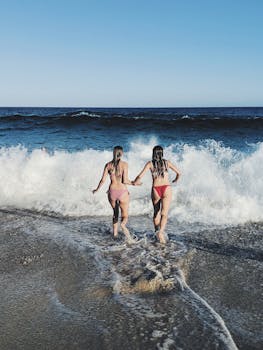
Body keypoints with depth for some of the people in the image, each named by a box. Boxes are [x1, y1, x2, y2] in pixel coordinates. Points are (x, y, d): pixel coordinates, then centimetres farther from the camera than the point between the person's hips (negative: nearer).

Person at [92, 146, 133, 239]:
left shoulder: (108, 165, 1)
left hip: (112, 192, 3)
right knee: (125, 215, 7)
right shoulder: (124, 164, -9)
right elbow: (125, 181, -15)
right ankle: (123, 225, -26)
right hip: (122, 192, -3)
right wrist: (133, 183, 4)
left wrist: (97, 189, 16)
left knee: (115, 213, 24)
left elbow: (103, 180, 0)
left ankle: (115, 233, 25)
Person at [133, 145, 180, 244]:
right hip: (166, 189, 0)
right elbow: (178, 173, 15)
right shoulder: (167, 162, 8)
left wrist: (135, 182, 15)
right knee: (164, 214, -5)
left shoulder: (150, 163, 3)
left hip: (156, 189, 0)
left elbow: (140, 175, -5)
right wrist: (175, 180, 36)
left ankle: (157, 231, 21)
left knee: (156, 213, 20)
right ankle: (161, 231, -26)